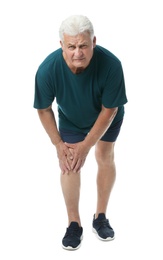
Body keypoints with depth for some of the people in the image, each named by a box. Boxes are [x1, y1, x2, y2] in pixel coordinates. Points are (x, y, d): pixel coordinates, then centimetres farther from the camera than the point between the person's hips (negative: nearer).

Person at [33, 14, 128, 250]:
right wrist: (58, 144, -15)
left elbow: (109, 110, -26)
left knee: (105, 157, 3)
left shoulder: (110, 64, -41)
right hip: (70, 119, 1)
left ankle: (101, 216, 22)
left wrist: (86, 145, -22)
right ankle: (74, 224, 11)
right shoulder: (48, 69, -38)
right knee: (69, 164, -3)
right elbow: (44, 109, -18)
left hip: (106, 117, 0)